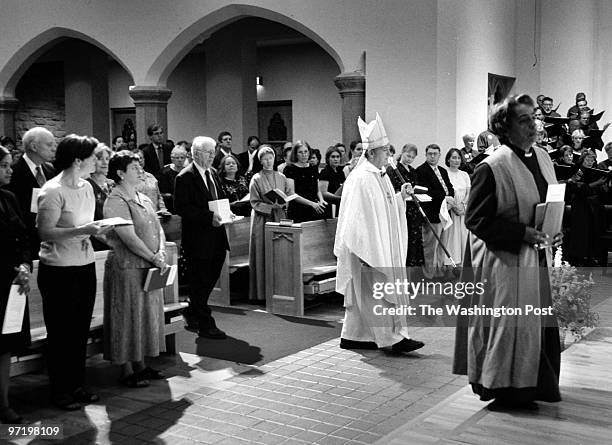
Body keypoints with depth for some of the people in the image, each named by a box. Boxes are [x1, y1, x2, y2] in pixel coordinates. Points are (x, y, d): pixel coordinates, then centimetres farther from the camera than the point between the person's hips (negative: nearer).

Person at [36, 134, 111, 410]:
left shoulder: (86, 187, 9)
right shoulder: (52, 191, -15)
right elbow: (45, 232, -18)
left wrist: (94, 231, 0)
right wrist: (81, 230, -24)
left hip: (85, 265, 7)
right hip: (60, 270, -7)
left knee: (81, 331, 14)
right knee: (61, 333, 4)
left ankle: (77, 385, 26)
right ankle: (60, 391, 16)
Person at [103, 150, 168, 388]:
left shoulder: (144, 199, 13)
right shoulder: (116, 201, -13)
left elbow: (158, 229, 11)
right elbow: (130, 238, -20)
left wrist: (161, 253, -6)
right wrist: (154, 258, -15)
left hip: (150, 268, 8)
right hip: (127, 268, -8)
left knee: (147, 315, 13)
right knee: (128, 317, 0)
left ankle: (140, 365, 25)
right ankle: (127, 371, 10)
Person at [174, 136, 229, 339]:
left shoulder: (212, 174, 14)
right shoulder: (185, 177, -12)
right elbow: (181, 208, -17)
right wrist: (208, 217, -23)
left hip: (216, 239, 8)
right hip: (198, 240, -8)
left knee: (210, 279, 16)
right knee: (200, 283, 1)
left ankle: (191, 314, 34)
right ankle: (205, 325, 9)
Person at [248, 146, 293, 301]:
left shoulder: (281, 177, 9)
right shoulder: (256, 179, -2)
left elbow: (290, 195, 11)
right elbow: (254, 202, -5)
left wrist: (282, 203, -8)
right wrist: (271, 206, -16)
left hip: (279, 218, 4)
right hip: (262, 219, -3)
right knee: (264, 255, -3)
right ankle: (262, 292, 1)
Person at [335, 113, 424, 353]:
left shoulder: (380, 175, 13)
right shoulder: (361, 178, -17)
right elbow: (361, 216, -20)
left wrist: (401, 196, 4)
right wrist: (367, 254, -22)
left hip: (381, 247, 10)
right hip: (368, 247, -10)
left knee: (362, 293, 13)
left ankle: (353, 336, 20)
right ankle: (391, 337, -1)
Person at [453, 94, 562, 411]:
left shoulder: (543, 158, 8)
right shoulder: (492, 168, -15)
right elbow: (476, 219, -15)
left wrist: (556, 230, 0)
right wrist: (522, 233, -20)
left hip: (539, 255, 8)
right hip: (505, 259, -7)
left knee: (541, 322, 14)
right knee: (509, 324, 0)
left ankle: (534, 384, 29)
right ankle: (503, 387, 17)